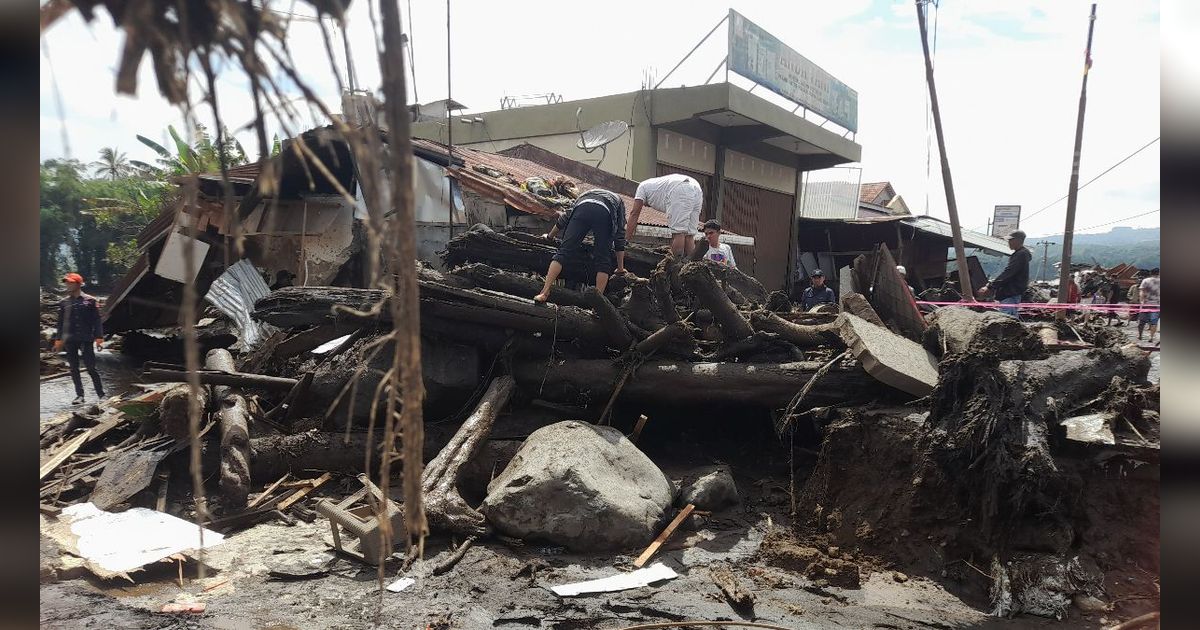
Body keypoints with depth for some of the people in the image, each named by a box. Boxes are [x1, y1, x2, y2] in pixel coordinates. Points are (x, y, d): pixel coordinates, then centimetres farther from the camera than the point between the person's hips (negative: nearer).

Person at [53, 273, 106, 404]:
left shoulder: (90, 301, 0)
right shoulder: (64, 302, 10)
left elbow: (96, 321, -1)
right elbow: (60, 323, 15)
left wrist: (99, 338, -7)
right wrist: (58, 340, 12)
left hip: (85, 339, -4)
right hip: (70, 340, 4)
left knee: (91, 367, -4)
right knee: (74, 369, 5)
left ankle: (101, 394, 5)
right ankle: (79, 395, 11)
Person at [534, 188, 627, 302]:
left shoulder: (586, 194, 45)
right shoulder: (619, 201, 39)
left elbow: (566, 216, 39)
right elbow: (620, 236, 31)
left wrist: (550, 236, 53)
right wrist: (620, 268, 34)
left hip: (582, 208, 1)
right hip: (605, 213, -1)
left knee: (563, 251, -1)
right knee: (603, 261, 6)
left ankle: (544, 293, -11)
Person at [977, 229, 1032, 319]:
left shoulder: (1021, 255, -15)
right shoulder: (1018, 254, 19)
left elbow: (1007, 273, -22)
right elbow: (1007, 273, 23)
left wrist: (989, 287, -24)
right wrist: (991, 284, 13)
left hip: (1011, 295, -11)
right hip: (1010, 293, 11)